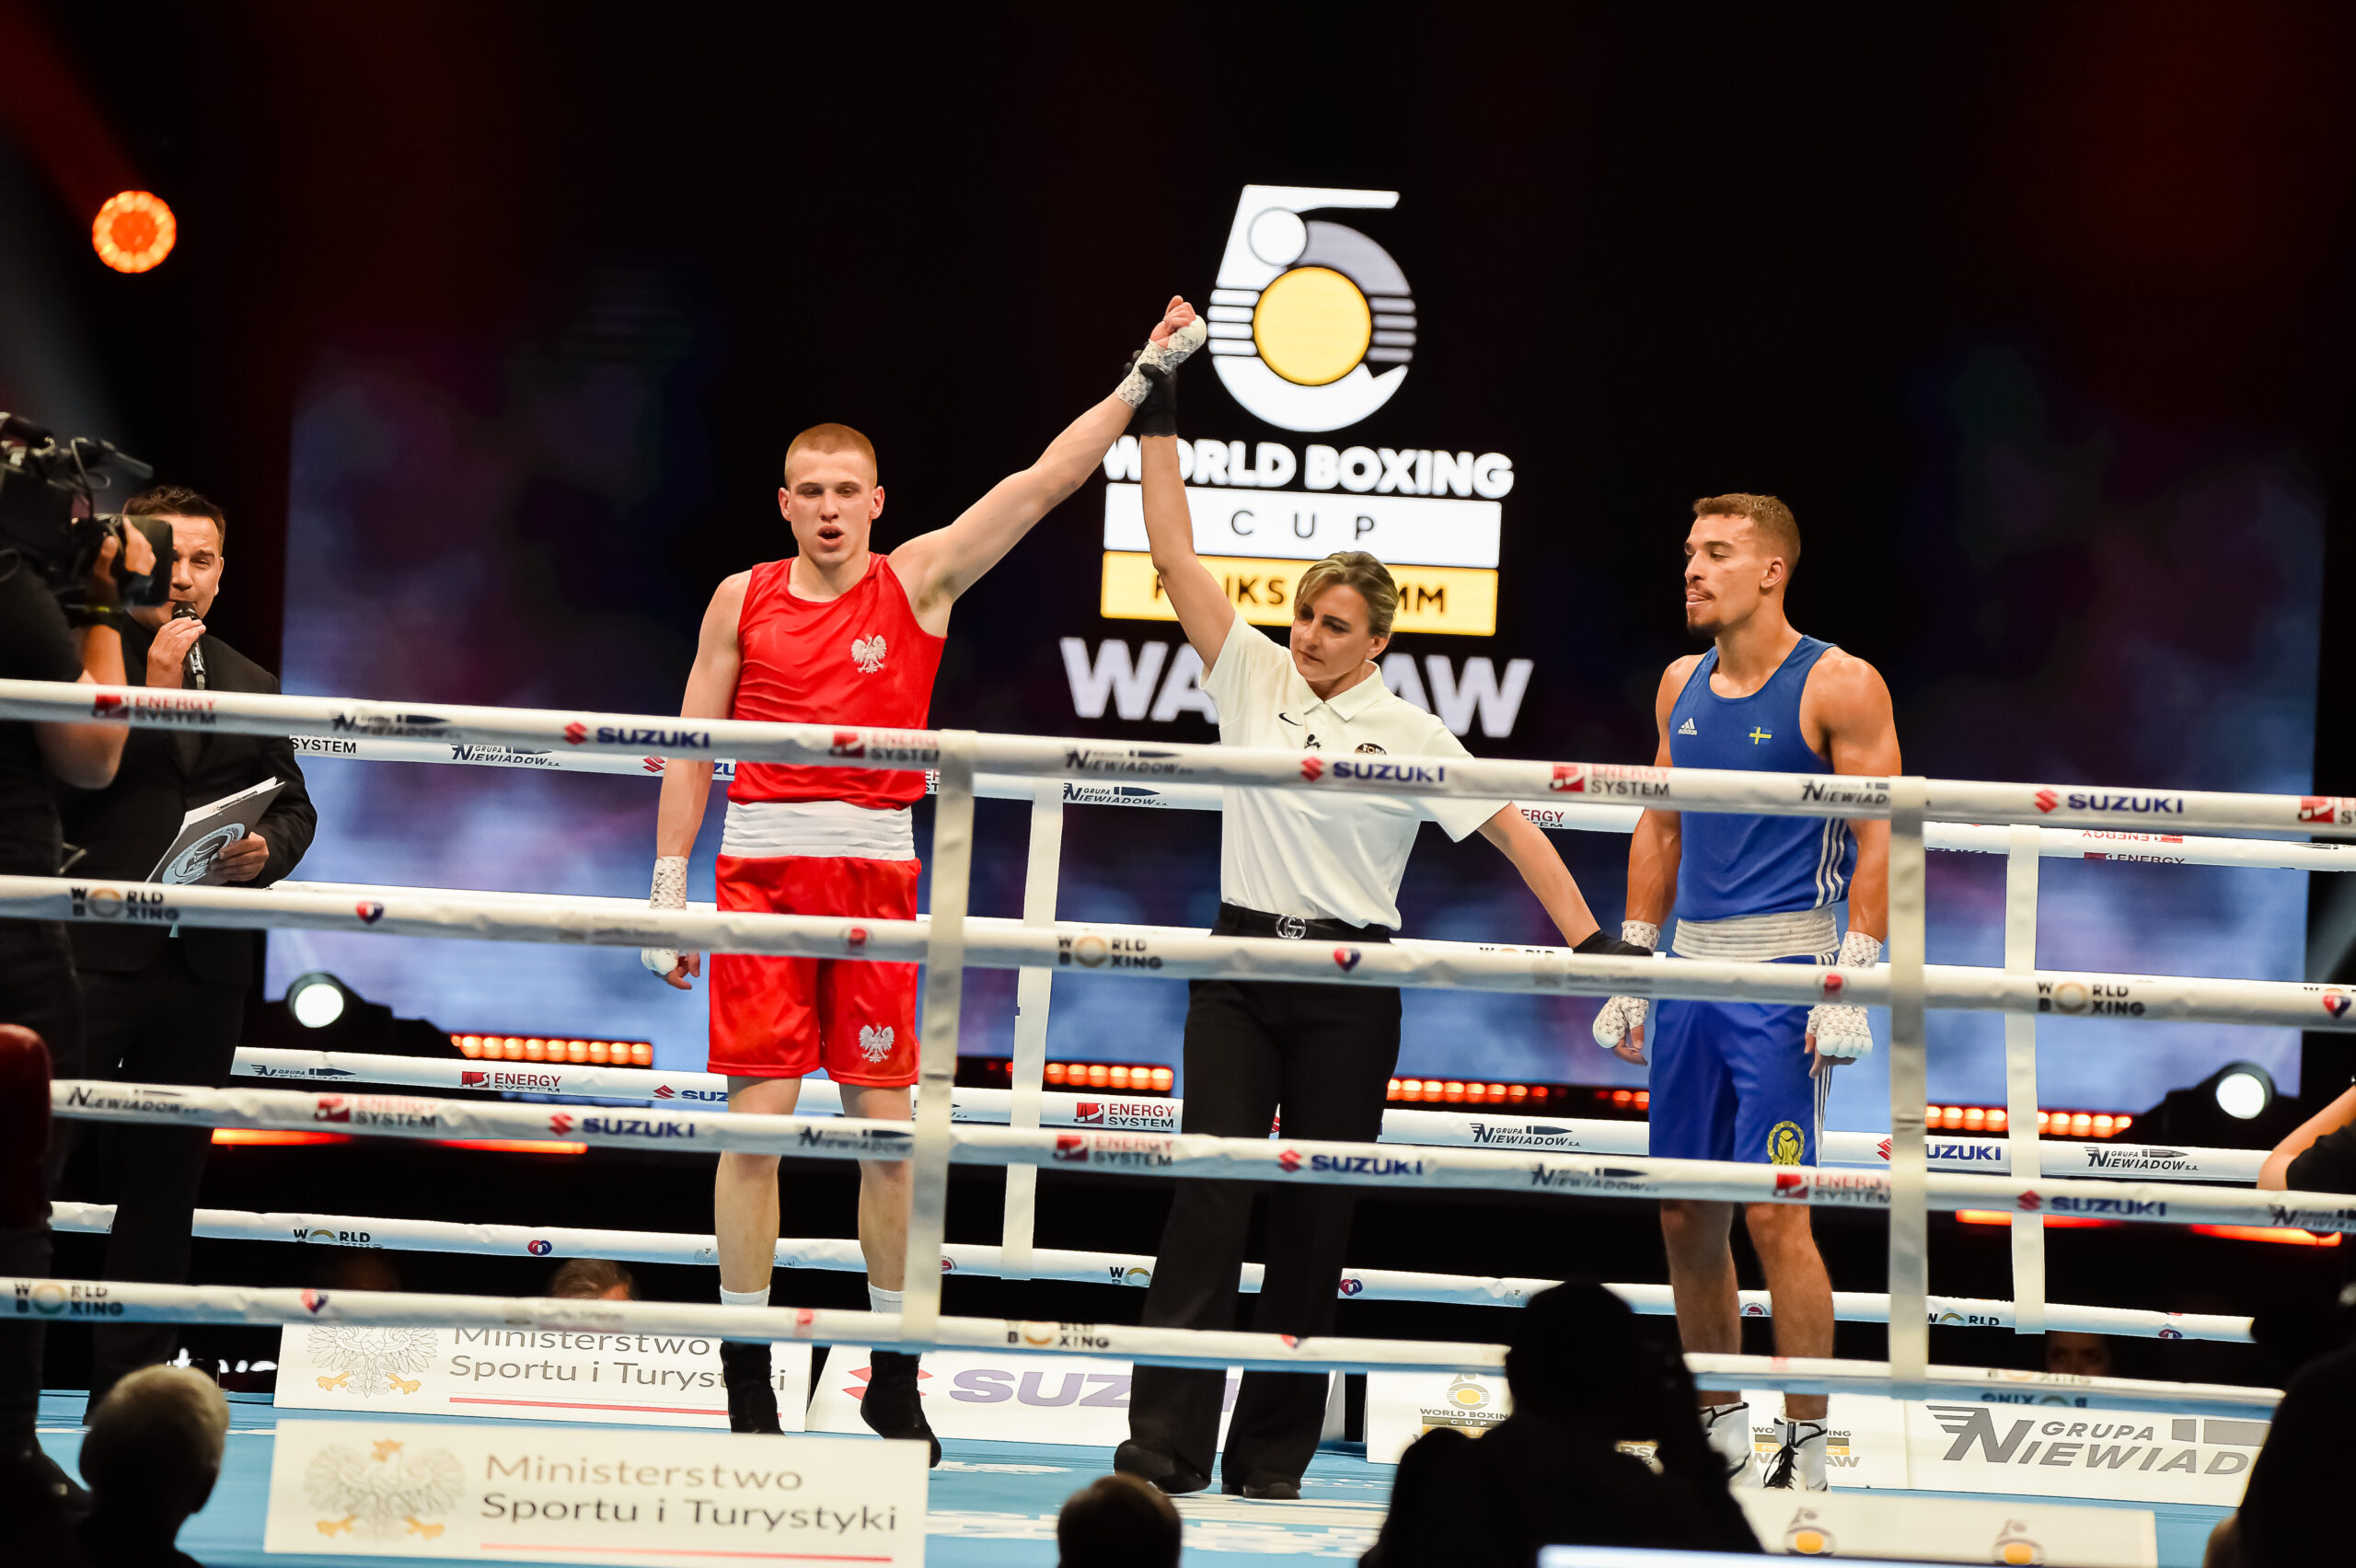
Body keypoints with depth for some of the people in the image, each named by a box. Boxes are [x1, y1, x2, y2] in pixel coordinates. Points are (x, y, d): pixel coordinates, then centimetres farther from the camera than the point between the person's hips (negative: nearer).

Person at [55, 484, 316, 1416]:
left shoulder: (252, 687, 15)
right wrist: (151, 685, -16)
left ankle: (131, 1377, 15)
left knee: (165, 1179, 9)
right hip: (94, 950, -5)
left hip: (206, 964, 5)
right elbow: (71, 779, -13)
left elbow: (294, 805, 19)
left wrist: (268, 847, -3)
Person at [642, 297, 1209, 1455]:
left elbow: (1042, 484, 1)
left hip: (878, 869, 0)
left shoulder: (919, 581, 5)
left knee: (886, 1122, 1)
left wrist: (1146, 375, -3)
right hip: (761, 864, 0)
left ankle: (895, 1375, 12)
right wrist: (668, 886, 4)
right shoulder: (744, 599, 7)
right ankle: (745, 1376, 3)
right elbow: (692, 750, 8)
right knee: (756, 1118, -3)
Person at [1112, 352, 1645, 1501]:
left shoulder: (1410, 735, 2)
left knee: (1314, 1214, 3)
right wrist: (1157, 426, -3)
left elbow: (1508, 826, -1)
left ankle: (1271, 1453, 9)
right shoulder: (1253, 678, 6)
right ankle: (1166, 1439, -14)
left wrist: (1587, 938, -10)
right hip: (1241, 964, 1)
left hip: (1349, 984, -1)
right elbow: (1177, 558, 2)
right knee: (1209, 1192, -9)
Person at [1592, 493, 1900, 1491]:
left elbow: (1878, 840, -9)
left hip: (1784, 973, -7)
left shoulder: (1838, 686, -7)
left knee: (1773, 1211, -11)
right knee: (1686, 1215, 9)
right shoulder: (1681, 685, 13)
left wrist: (1853, 980, -16)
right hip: (1692, 963, 7)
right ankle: (1717, 1429, 21)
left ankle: (1805, 1452, -5)